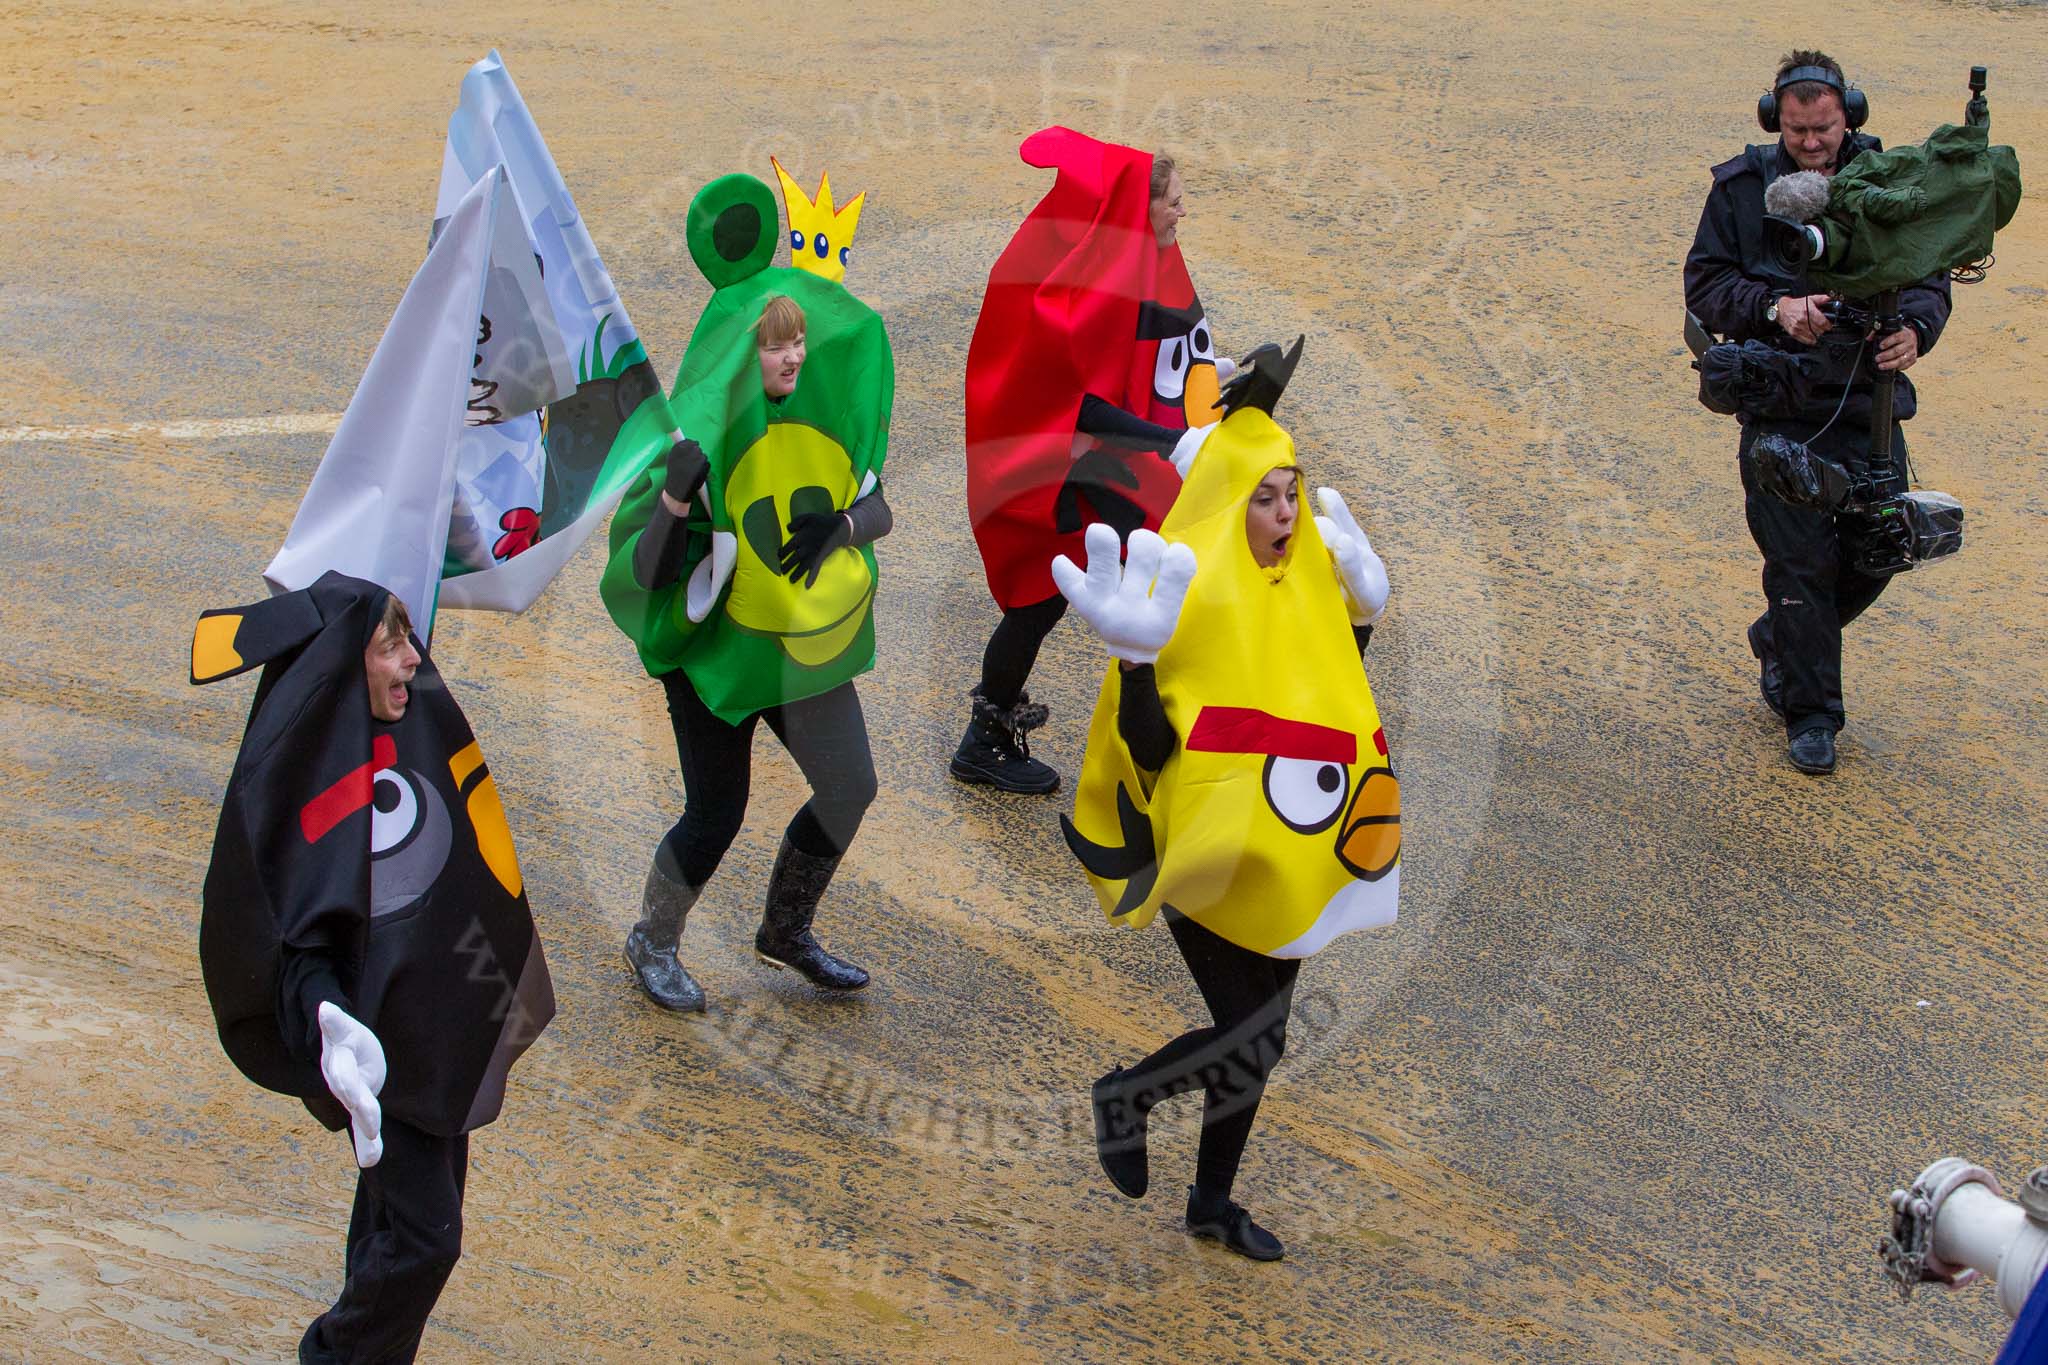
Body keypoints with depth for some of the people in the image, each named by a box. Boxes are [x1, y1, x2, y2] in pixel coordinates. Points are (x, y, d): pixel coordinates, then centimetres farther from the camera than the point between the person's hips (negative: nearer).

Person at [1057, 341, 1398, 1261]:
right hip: (1210, 857, -7)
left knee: (1259, 1040, 14)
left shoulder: (1296, 591, 7)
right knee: (1250, 1038, -13)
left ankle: (1213, 1201, 31)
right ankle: (1120, 1096, 15)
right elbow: (1146, 744, -20)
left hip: (1284, 863, 8)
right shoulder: (1195, 594, -15)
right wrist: (1134, 660, -34)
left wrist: (1360, 618, 13)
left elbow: (1326, 693, 20)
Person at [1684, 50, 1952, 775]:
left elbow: (1930, 275, 5)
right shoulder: (1741, 187, -1)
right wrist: (1775, 307, -20)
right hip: (1780, 406, -2)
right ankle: (1809, 713, 12)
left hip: (1870, 397, 3)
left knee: (1876, 553, 7)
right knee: (1801, 561, -2)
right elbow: (1704, 284, -2)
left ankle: (1778, 641, 35)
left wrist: (1914, 329, -18)